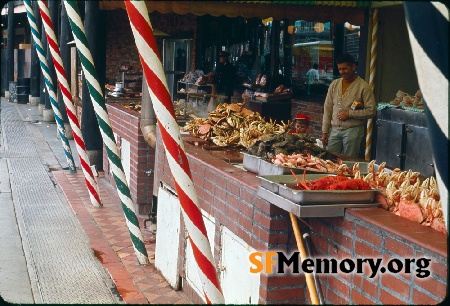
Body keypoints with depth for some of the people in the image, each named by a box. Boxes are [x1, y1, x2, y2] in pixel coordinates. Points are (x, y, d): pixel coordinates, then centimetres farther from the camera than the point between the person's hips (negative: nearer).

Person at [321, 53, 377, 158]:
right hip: (334, 130, 4)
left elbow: (372, 111, -7)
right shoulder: (334, 84, 11)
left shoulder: (363, 87, -4)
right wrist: (325, 132, 8)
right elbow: (327, 109, 13)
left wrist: (350, 113, -14)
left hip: (353, 131, -4)